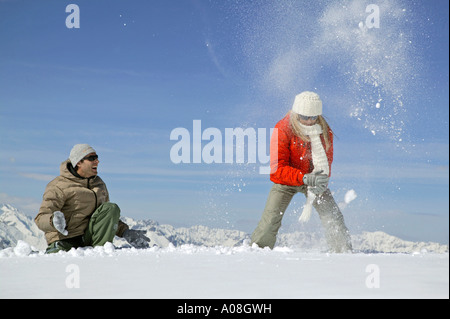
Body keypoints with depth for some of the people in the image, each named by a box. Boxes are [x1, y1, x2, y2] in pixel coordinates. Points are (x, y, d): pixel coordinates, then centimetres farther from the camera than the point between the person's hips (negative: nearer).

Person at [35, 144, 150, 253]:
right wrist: (53, 220, -40)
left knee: (111, 208, -17)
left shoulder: (99, 183, 13)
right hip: (66, 241, -5)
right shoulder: (58, 187, -9)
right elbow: (40, 219, -17)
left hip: (88, 237, 6)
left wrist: (125, 232, 10)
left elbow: (108, 218, 24)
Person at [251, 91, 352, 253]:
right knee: (271, 219, -14)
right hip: (286, 179, -3)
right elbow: (277, 168, -27)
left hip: (314, 179, 3)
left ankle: (344, 252, 8)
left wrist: (321, 180, -23)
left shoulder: (324, 130, -11)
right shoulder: (283, 130, -23)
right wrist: (305, 178, -40)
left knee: (333, 216, -6)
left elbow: (326, 160, 0)